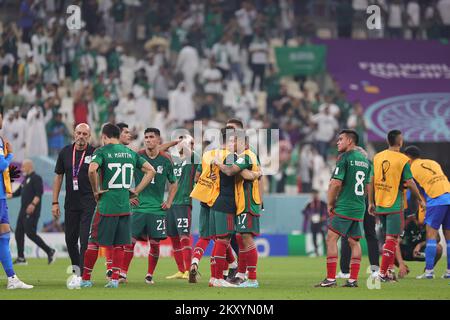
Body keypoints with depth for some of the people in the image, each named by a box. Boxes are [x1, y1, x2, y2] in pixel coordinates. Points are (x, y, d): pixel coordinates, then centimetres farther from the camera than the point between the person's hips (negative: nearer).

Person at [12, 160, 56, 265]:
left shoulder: (36, 178, -9)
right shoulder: (26, 179, 20)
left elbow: (39, 193, -20)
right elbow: (18, 192, 26)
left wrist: (33, 204, -30)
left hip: (31, 212, -10)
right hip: (23, 211, 10)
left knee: (30, 233, -14)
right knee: (18, 233, 7)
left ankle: (50, 251, -7)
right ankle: (21, 258, 10)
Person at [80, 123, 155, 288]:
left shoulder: (102, 151, -5)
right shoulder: (131, 153, 11)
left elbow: (92, 170, -24)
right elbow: (151, 171, 11)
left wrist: (96, 190, -10)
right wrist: (136, 191, 10)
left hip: (106, 205, -4)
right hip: (125, 206, 4)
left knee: (94, 242, 6)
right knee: (119, 245, 11)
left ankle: (86, 279, 11)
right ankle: (115, 279, 6)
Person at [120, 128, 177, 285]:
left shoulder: (166, 160, 3)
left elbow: (173, 183, 15)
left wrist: (169, 202, 6)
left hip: (157, 208, 1)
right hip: (138, 206, -1)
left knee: (155, 242, 1)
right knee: (130, 240, -7)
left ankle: (150, 275, 13)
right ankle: (123, 273, 1)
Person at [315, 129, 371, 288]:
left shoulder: (345, 157, -9)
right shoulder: (365, 160, 15)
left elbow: (336, 183, -13)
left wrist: (330, 204, -2)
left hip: (344, 208, -8)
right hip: (359, 209, 8)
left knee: (331, 238, -6)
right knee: (354, 242, 9)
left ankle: (330, 278, -11)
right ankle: (353, 279, 6)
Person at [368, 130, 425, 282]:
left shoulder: (377, 157, 5)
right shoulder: (403, 160, -10)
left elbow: (371, 181, 6)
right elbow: (410, 183, -10)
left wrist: (371, 203, 12)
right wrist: (420, 200, 4)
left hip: (379, 205, 6)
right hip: (394, 206, -6)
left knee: (389, 237, 18)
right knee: (392, 239, -3)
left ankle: (389, 269, 19)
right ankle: (383, 273, -7)